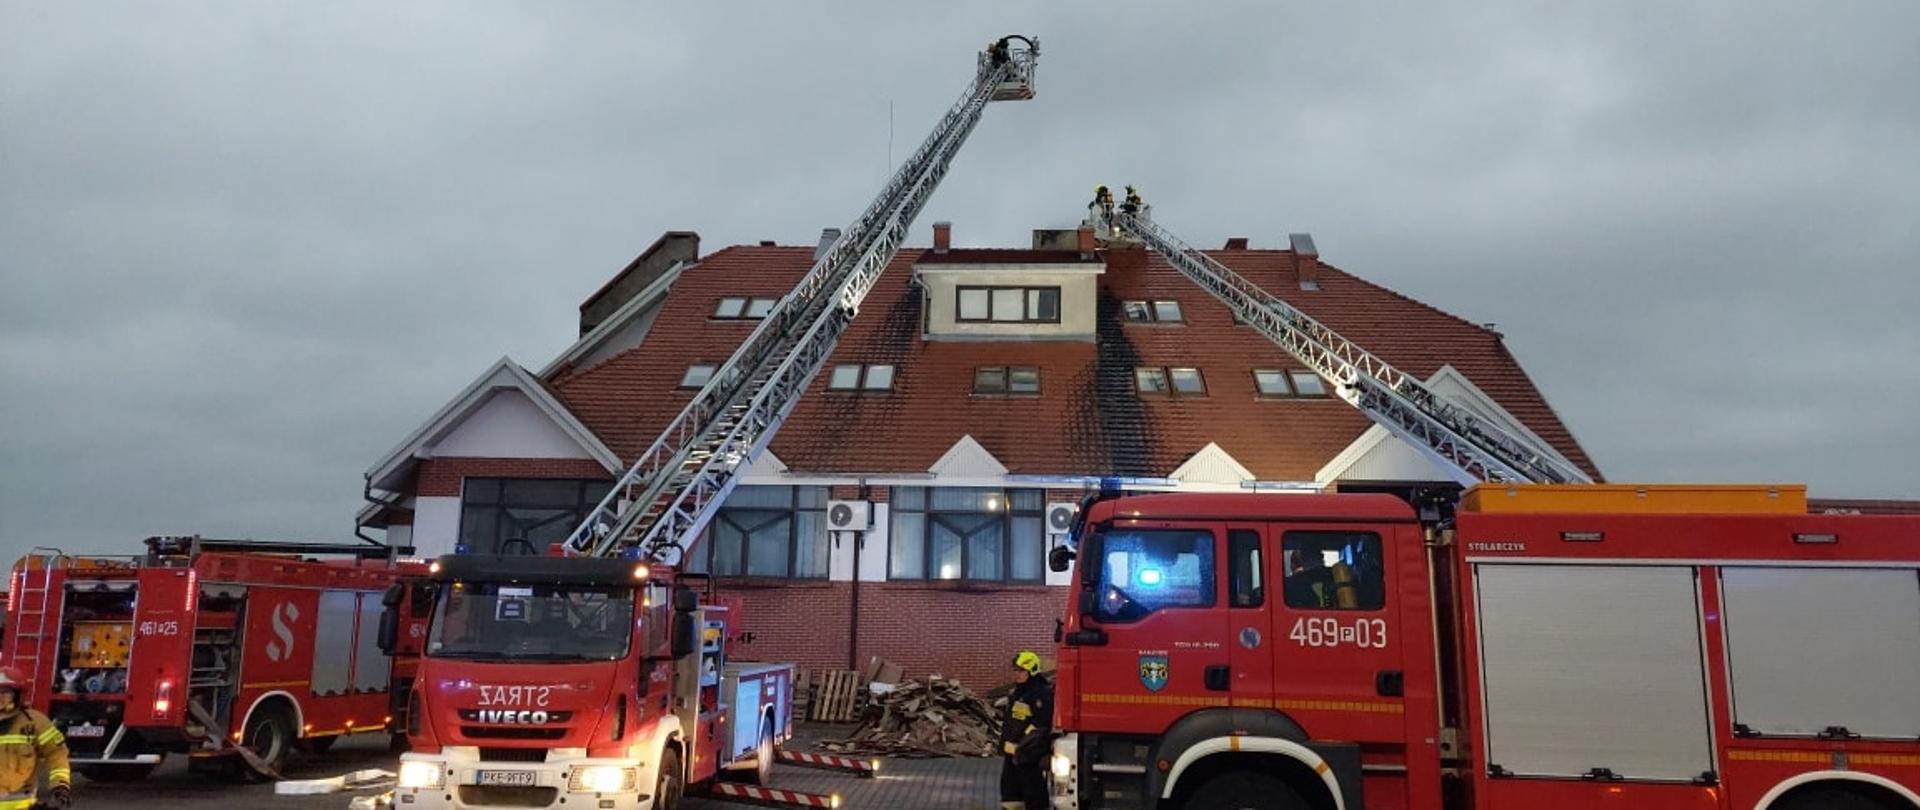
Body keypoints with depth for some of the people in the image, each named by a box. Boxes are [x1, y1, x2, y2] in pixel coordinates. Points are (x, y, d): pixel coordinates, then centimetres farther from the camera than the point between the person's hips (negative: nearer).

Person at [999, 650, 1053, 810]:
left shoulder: (1042, 694, -15)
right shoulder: (1017, 692, 16)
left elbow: (1041, 726, -21)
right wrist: (1004, 746, 23)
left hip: (1030, 756, -10)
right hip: (1012, 754, 10)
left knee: (1033, 791, -2)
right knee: (1010, 791, 14)